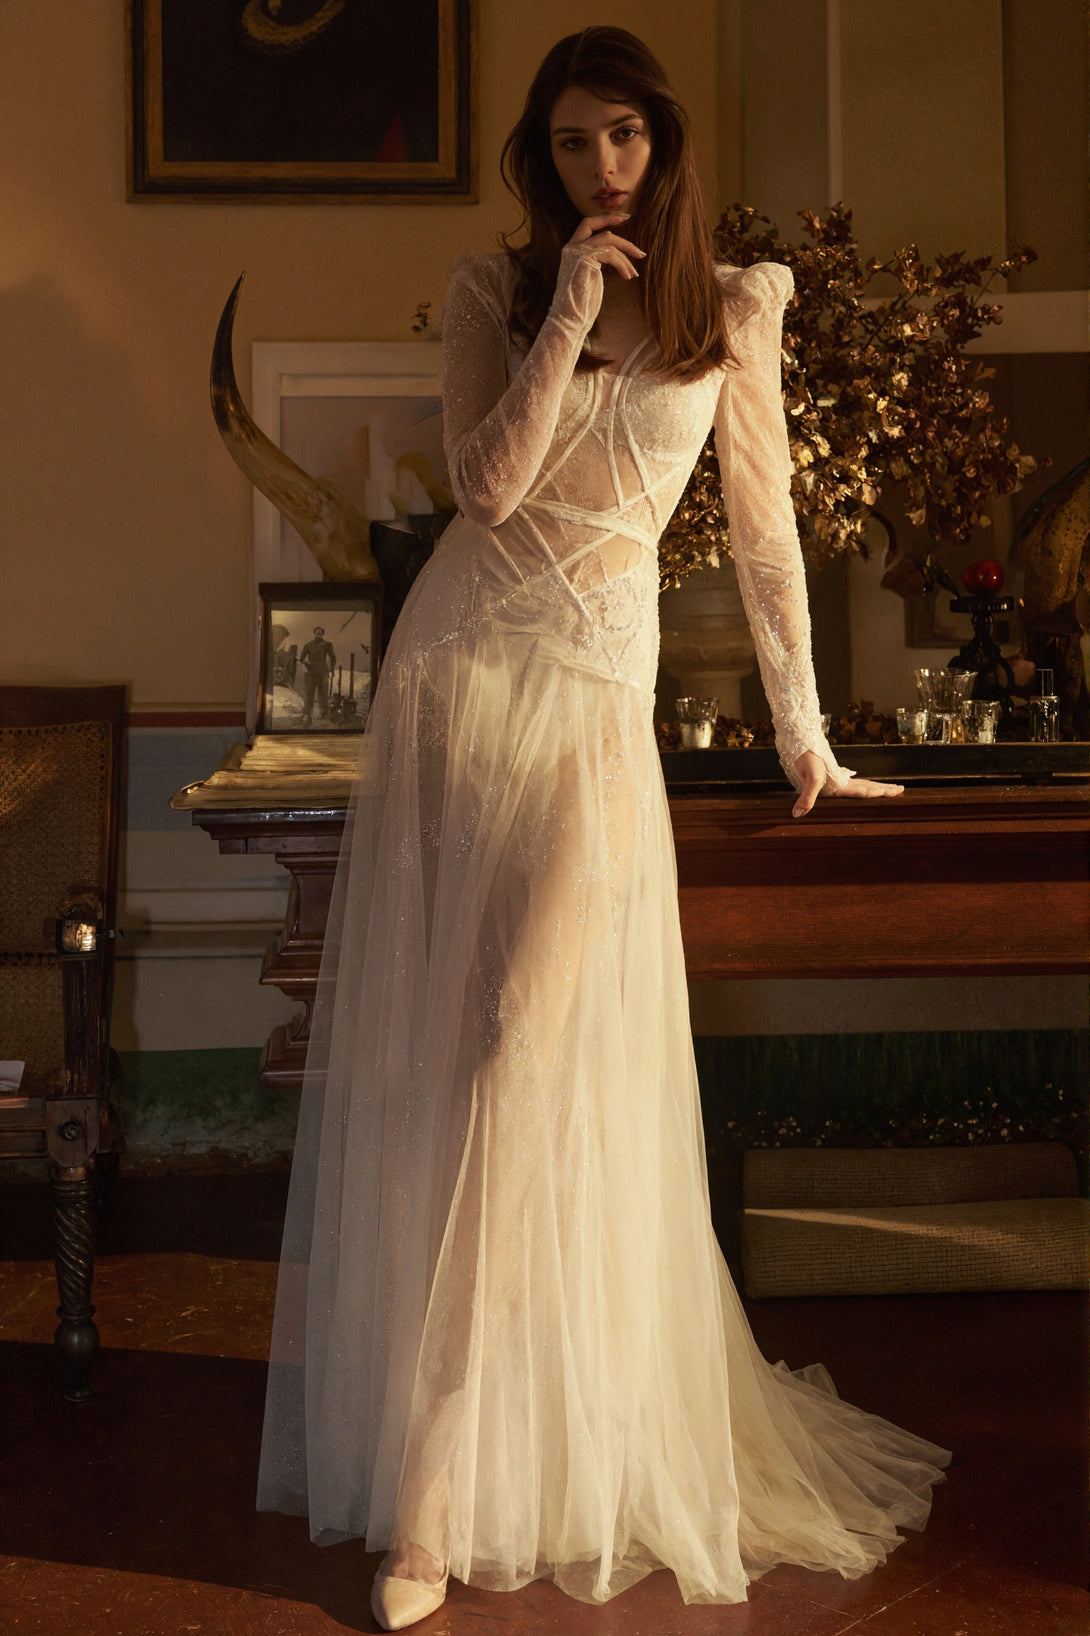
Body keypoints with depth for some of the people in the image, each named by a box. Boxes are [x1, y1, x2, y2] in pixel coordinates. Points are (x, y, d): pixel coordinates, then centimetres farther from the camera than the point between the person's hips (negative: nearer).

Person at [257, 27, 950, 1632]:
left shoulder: (734, 309, 5)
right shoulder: (493, 288, 7)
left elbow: (764, 530, 9)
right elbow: (488, 487, -6)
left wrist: (802, 720, 11)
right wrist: (570, 311, -10)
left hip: (594, 694, -2)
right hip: (454, 670, 2)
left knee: (524, 1068, -9)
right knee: (412, 1060, 4)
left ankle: (445, 1498, 0)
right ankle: (409, 1445, 23)